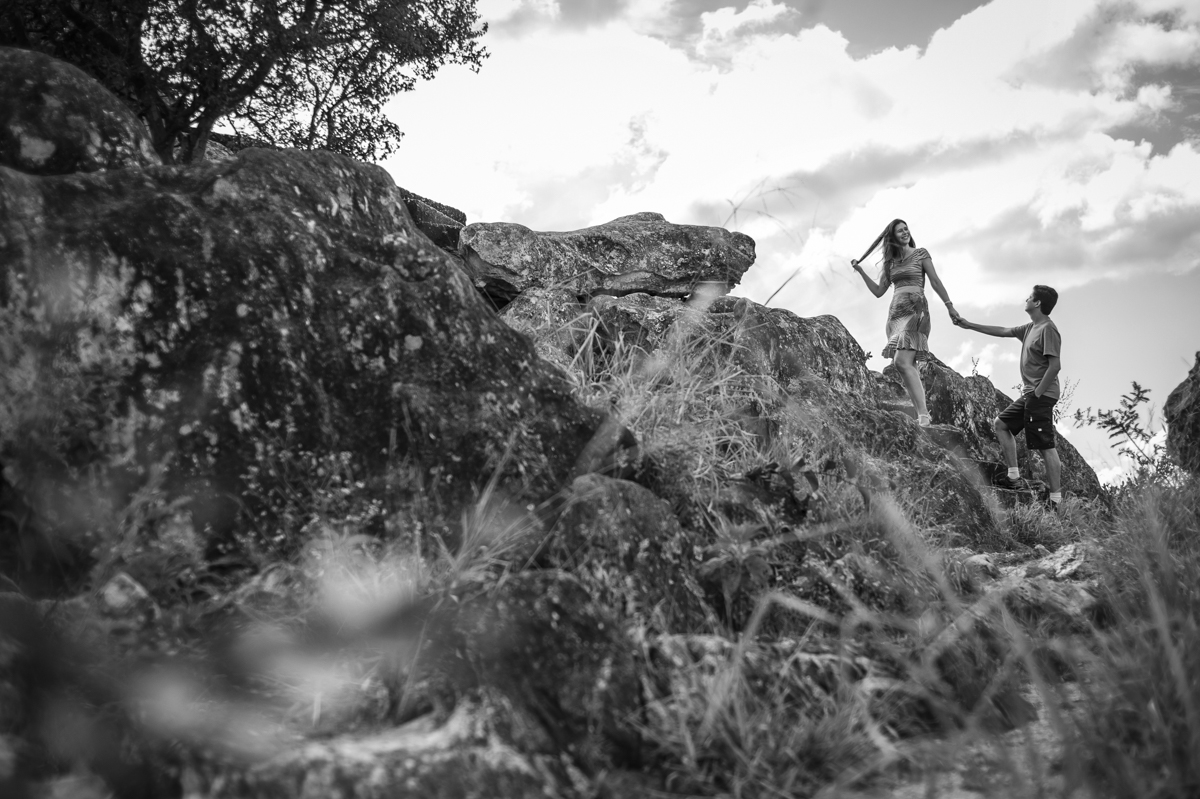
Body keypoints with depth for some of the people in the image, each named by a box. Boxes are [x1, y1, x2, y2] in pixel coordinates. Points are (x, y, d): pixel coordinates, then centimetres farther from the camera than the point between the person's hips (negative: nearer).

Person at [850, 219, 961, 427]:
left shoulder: (921, 253, 4)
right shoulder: (890, 262, 18)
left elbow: (935, 281, 1)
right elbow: (878, 291, 20)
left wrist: (949, 305, -5)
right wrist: (860, 271, 12)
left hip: (915, 311, -6)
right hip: (895, 313, 6)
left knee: (902, 362, -24)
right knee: (910, 367, 1)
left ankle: (923, 415, -28)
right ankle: (921, 417, 2)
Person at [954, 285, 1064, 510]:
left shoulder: (1048, 329, -14)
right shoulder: (1030, 328, 14)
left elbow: (1055, 365, -20)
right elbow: (1003, 331, 26)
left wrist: (1037, 394, -18)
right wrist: (969, 325, 28)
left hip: (1041, 396, -10)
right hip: (1029, 395, 10)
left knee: (1045, 447, -10)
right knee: (1001, 424, 16)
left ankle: (1056, 500, -7)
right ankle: (1013, 476, 16)